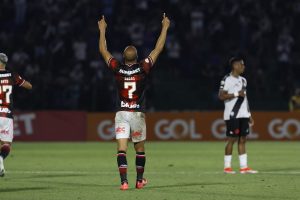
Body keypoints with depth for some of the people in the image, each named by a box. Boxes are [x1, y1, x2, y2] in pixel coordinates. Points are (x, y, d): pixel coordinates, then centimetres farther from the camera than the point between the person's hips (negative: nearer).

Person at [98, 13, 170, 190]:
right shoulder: (143, 68, -7)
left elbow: (103, 50, 9)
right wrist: (165, 28, 8)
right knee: (140, 149, 14)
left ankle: (124, 181, -16)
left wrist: (102, 30, 20)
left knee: (122, 149, -4)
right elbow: (158, 49, 0)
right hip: (138, 114, 0)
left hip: (121, 114, 0)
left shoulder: (118, 69, -4)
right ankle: (140, 180, 23)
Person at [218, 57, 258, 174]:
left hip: (243, 115, 7)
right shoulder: (227, 80, -7)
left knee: (242, 139, 4)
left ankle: (243, 167, 5)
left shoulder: (243, 80, 17)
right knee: (232, 140, -4)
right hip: (232, 115, -7)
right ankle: (227, 167, 3)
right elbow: (221, 96, -14)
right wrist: (236, 94, -17)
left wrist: (249, 115, 18)